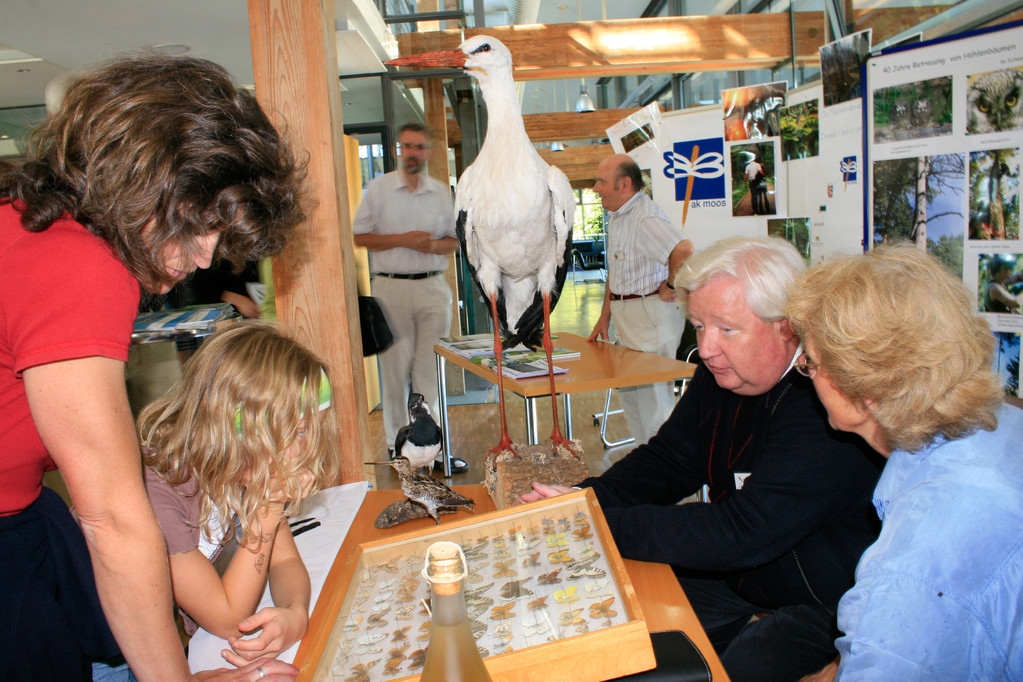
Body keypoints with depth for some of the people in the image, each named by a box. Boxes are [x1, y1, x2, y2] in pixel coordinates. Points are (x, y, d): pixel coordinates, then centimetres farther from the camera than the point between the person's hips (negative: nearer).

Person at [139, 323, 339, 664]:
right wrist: (269, 504, -28)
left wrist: (295, 613, -25)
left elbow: (284, 559, -4)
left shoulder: (240, 466, -11)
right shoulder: (151, 493, -32)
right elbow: (227, 619, -23)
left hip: (190, 639, 6)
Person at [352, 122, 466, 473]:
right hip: (391, 287, -2)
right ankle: (397, 443, 15)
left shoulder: (441, 192, 11)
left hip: (433, 287, 2)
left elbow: (453, 241, 13)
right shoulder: (378, 189, 4)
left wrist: (431, 245, -9)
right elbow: (359, 236, 0)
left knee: (432, 369, 2)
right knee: (395, 368, 3)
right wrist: (402, 239, -12)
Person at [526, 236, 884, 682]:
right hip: (738, 575, 7)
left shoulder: (827, 401, -30)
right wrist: (585, 499, -15)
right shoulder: (722, 372, -3)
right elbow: (667, 462, 4)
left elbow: (742, 533, -34)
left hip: (825, 608, -6)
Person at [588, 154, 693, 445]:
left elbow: (684, 250, -37)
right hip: (627, 320, 10)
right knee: (628, 392, 18)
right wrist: (605, 316, 20)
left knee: (653, 398, -3)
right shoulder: (617, 217, 13)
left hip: (651, 316, -10)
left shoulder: (645, 217, -20)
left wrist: (670, 288, -22)